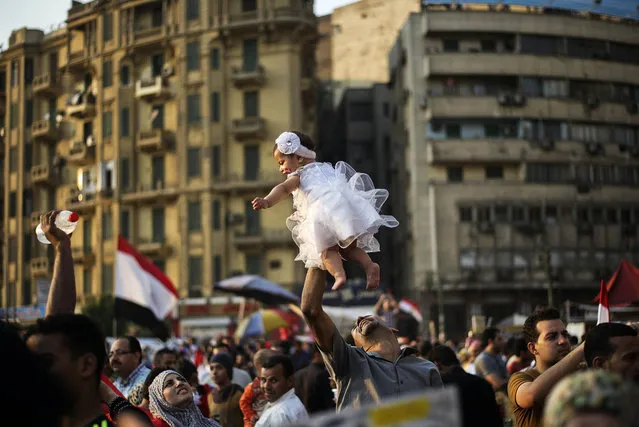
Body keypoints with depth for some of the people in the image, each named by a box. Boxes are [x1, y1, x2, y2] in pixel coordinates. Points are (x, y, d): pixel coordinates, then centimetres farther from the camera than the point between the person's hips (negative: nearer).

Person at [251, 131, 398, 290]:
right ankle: (369, 265, -7)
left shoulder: (299, 175, 14)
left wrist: (267, 201, -20)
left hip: (324, 212, -6)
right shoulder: (326, 168, 36)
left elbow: (284, 188, -5)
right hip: (347, 204, 6)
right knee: (348, 247, 16)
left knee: (327, 248, -2)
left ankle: (339, 274, -27)